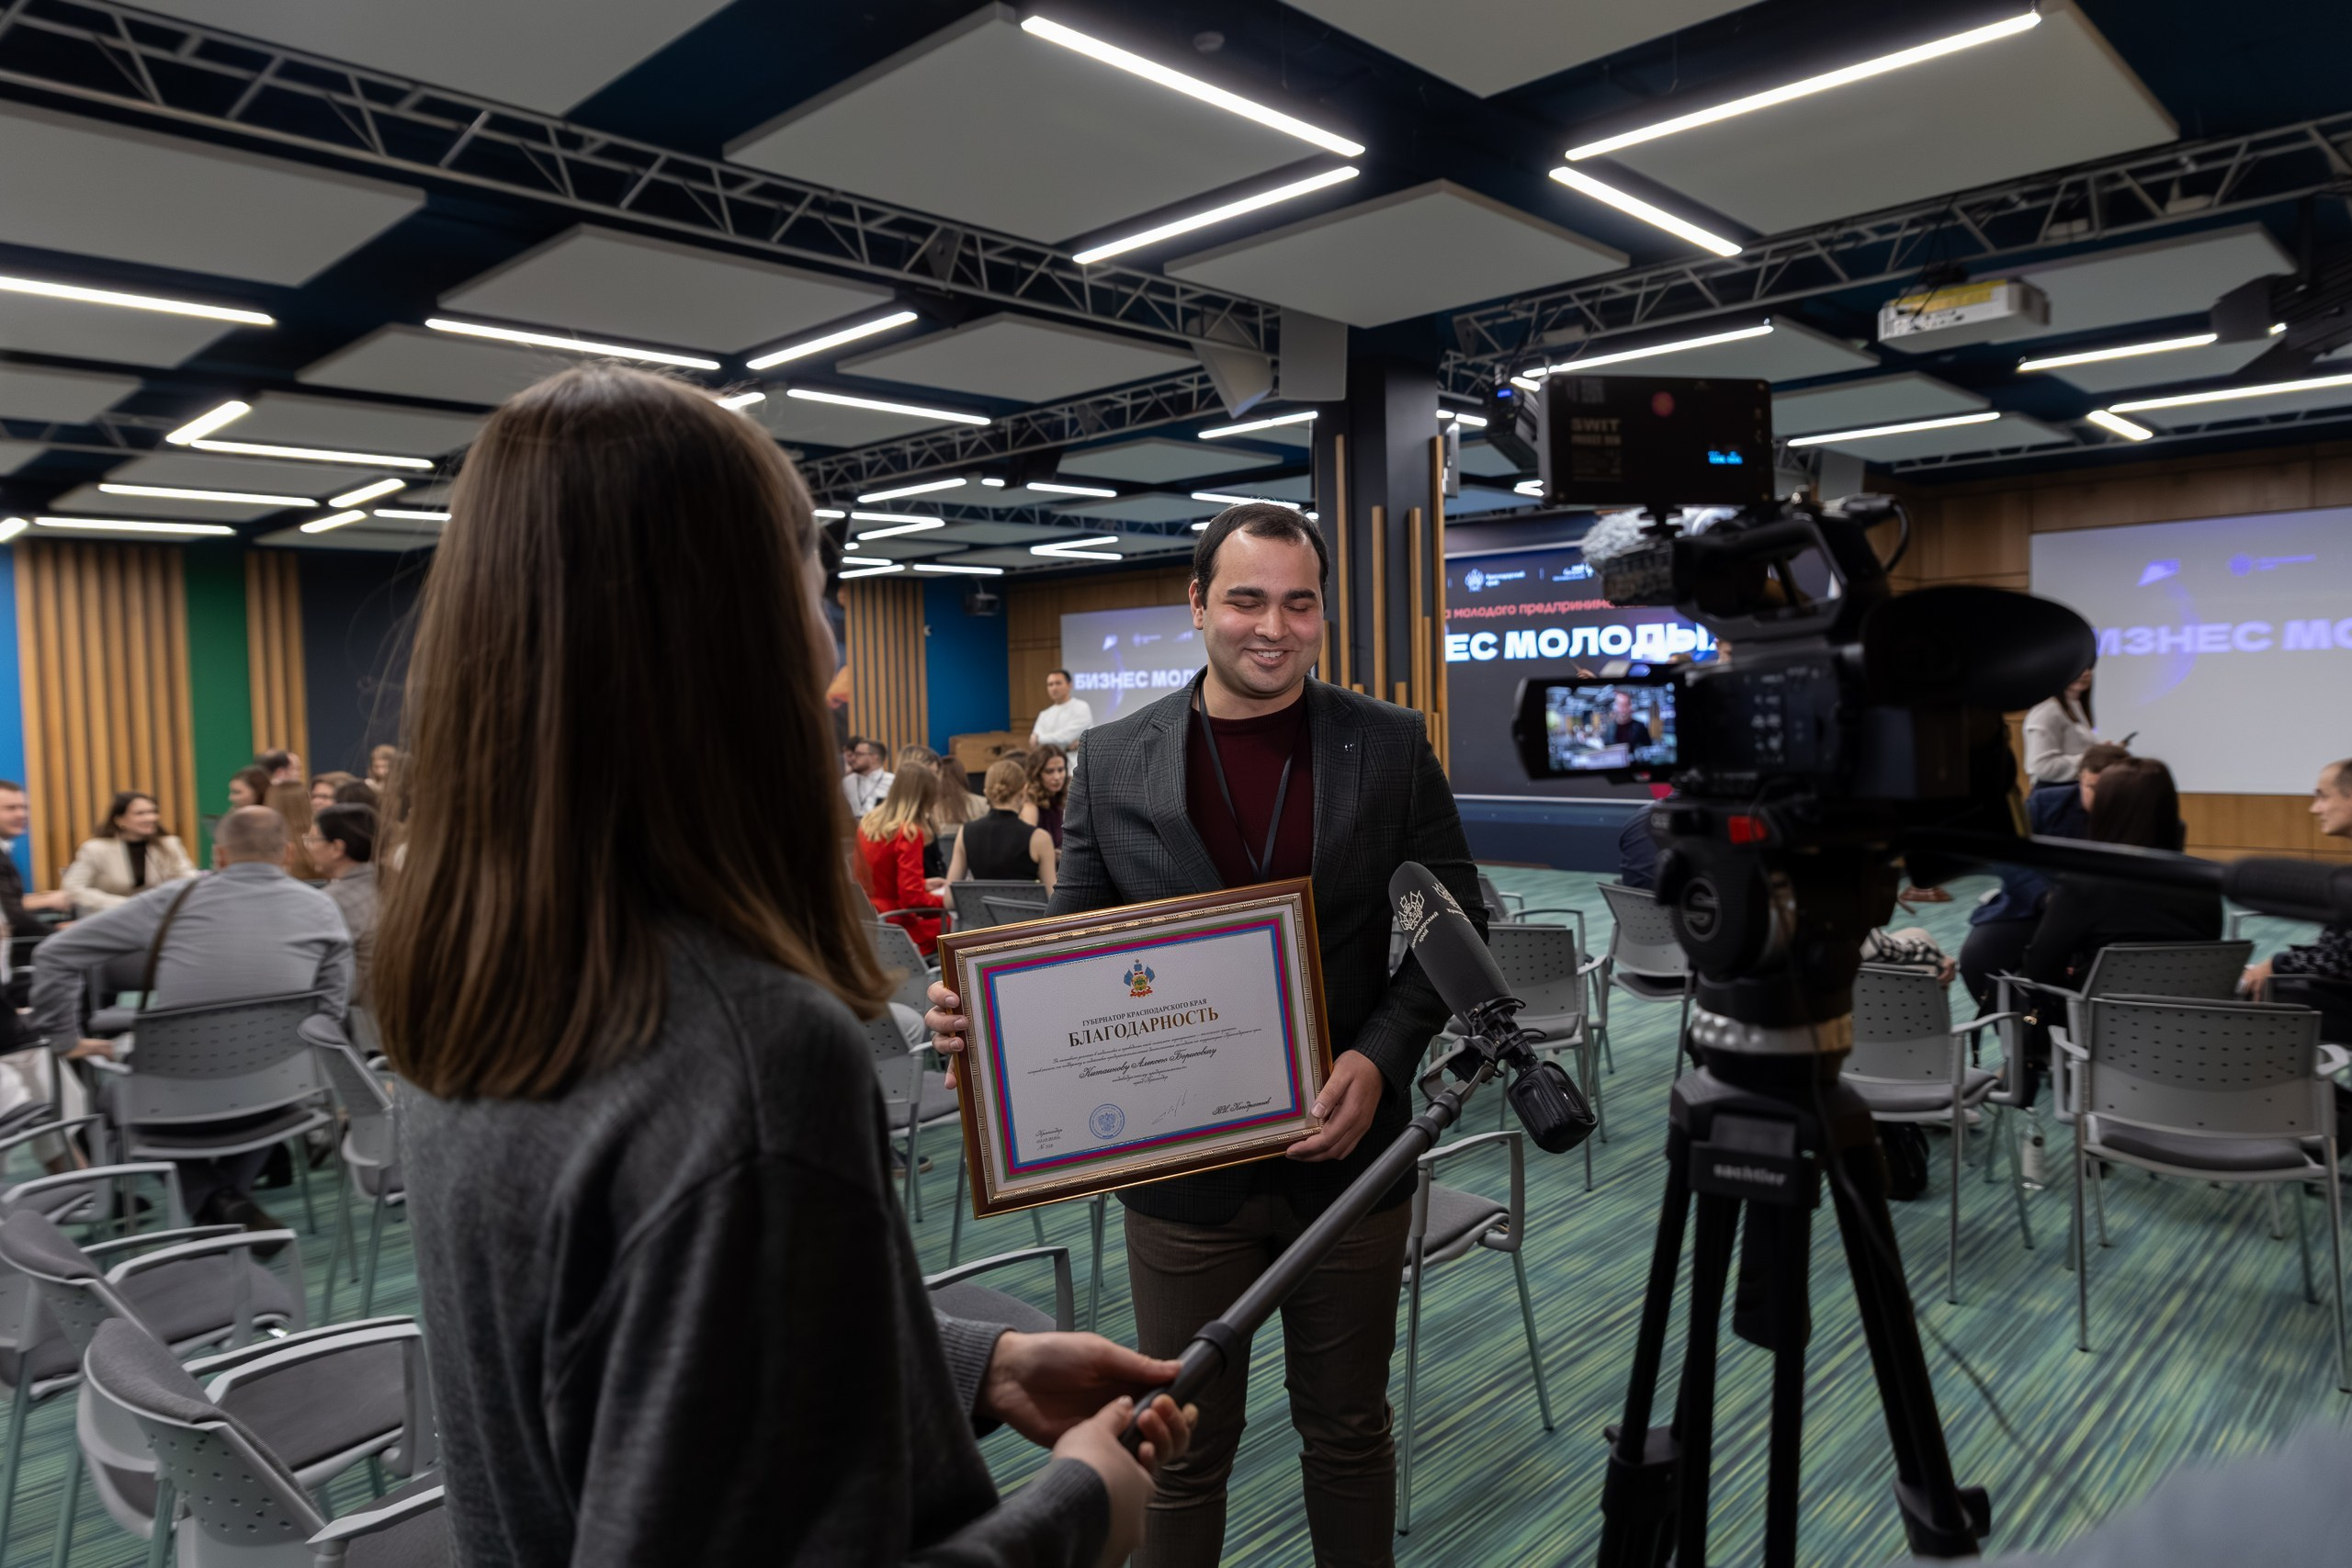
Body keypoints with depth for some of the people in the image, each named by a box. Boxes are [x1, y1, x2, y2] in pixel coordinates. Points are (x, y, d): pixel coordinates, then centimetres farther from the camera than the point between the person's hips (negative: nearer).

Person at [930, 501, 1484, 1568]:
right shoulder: (1113, 762, -3)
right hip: (1182, 1165, 0)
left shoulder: (1391, 747, -4)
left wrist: (1381, 1057, -14)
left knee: (1347, 1430, 20)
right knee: (1183, 1445, 16)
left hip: (1347, 1150, 0)